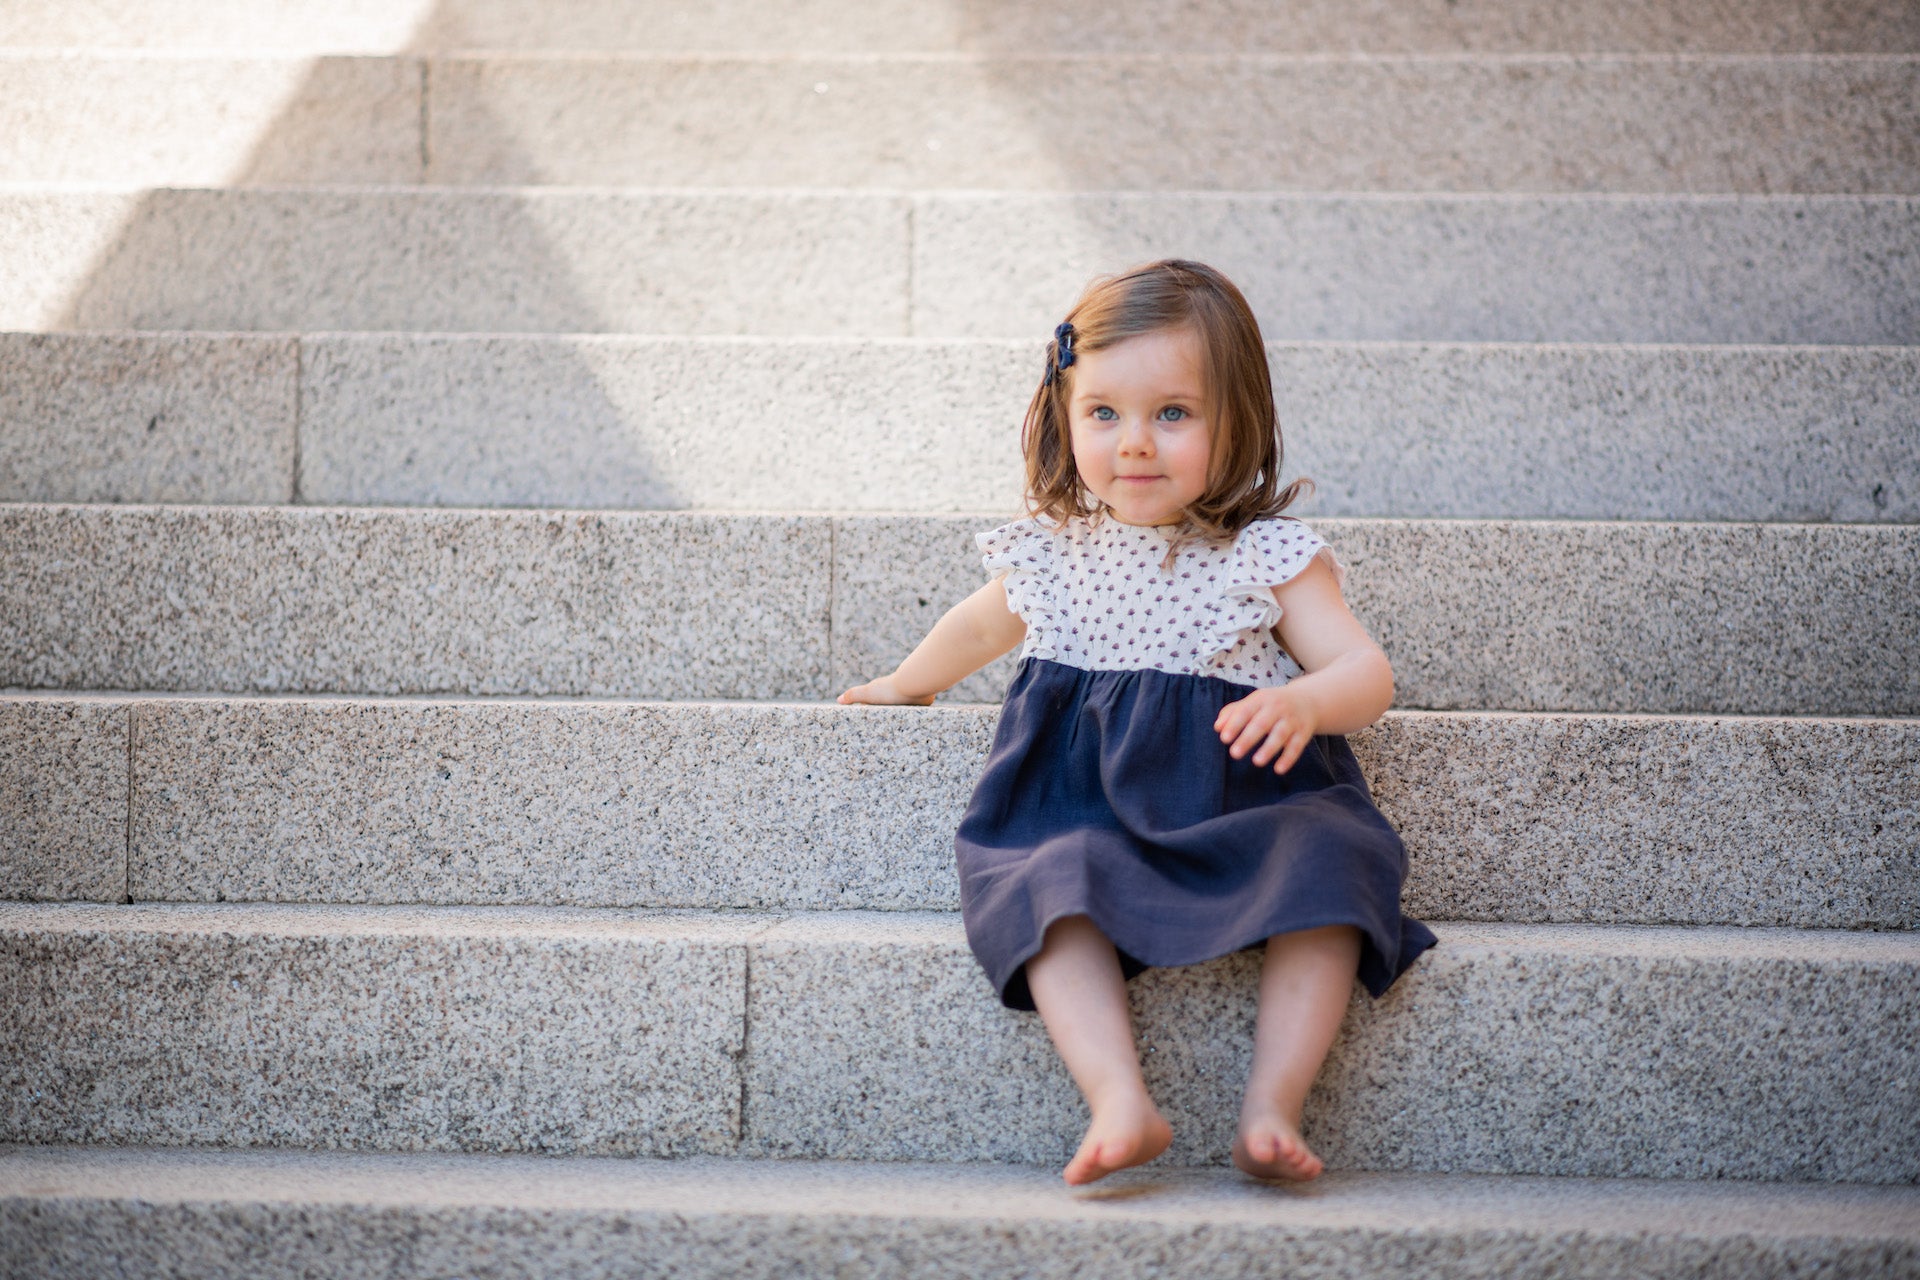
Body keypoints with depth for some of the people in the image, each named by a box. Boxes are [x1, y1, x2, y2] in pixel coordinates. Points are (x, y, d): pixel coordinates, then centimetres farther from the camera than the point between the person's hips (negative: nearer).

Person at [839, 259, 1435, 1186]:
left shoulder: (1268, 556, -1)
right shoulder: (1053, 553, 8)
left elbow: (1368, 675, -7)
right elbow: (980, 626, 30)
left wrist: (1303, 701, -29)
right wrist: (906, 686, 45)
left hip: (1244, 800, -1)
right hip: (1086, 808, 2)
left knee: (1323, 872, -31)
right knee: (1055, 889, -31)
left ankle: (1273, 1104, -30)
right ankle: (1119, 1101, -43)